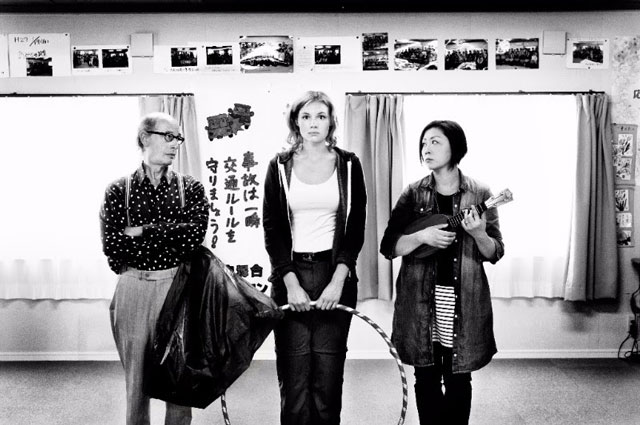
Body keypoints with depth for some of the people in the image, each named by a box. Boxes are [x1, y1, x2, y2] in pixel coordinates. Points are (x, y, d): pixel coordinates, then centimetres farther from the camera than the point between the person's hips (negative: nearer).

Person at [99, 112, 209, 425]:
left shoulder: (191, 188, 4)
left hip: (177, 287, 0)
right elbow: (111, 246, -8)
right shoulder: (118, 190, 3)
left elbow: (194, 234, -11)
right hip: (133, 289, 0)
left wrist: (141, 232, -11)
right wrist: (170, 236, -9)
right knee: (136, 375, 10)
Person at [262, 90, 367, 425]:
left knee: (329, 372, 3)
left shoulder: (348, 165, 5)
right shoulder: (280, 166, 5)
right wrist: (290, 282, -8)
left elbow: (356, 228, 2)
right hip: (290, 274, 0)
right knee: (293, 370, 1)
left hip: (335, 274, 0)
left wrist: (339, 279, -9)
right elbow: (272, 228, 1)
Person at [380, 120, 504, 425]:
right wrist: (422, 236, -18)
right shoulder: (413, 194, 2)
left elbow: (495, 253, 2)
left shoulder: (479, 194, 1)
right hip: (420, 300, 1)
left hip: (463, 300, 0)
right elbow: (388, 247, -2)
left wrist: (478, 234, -18)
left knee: (458, 378, 8)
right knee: (426, 376, 9)